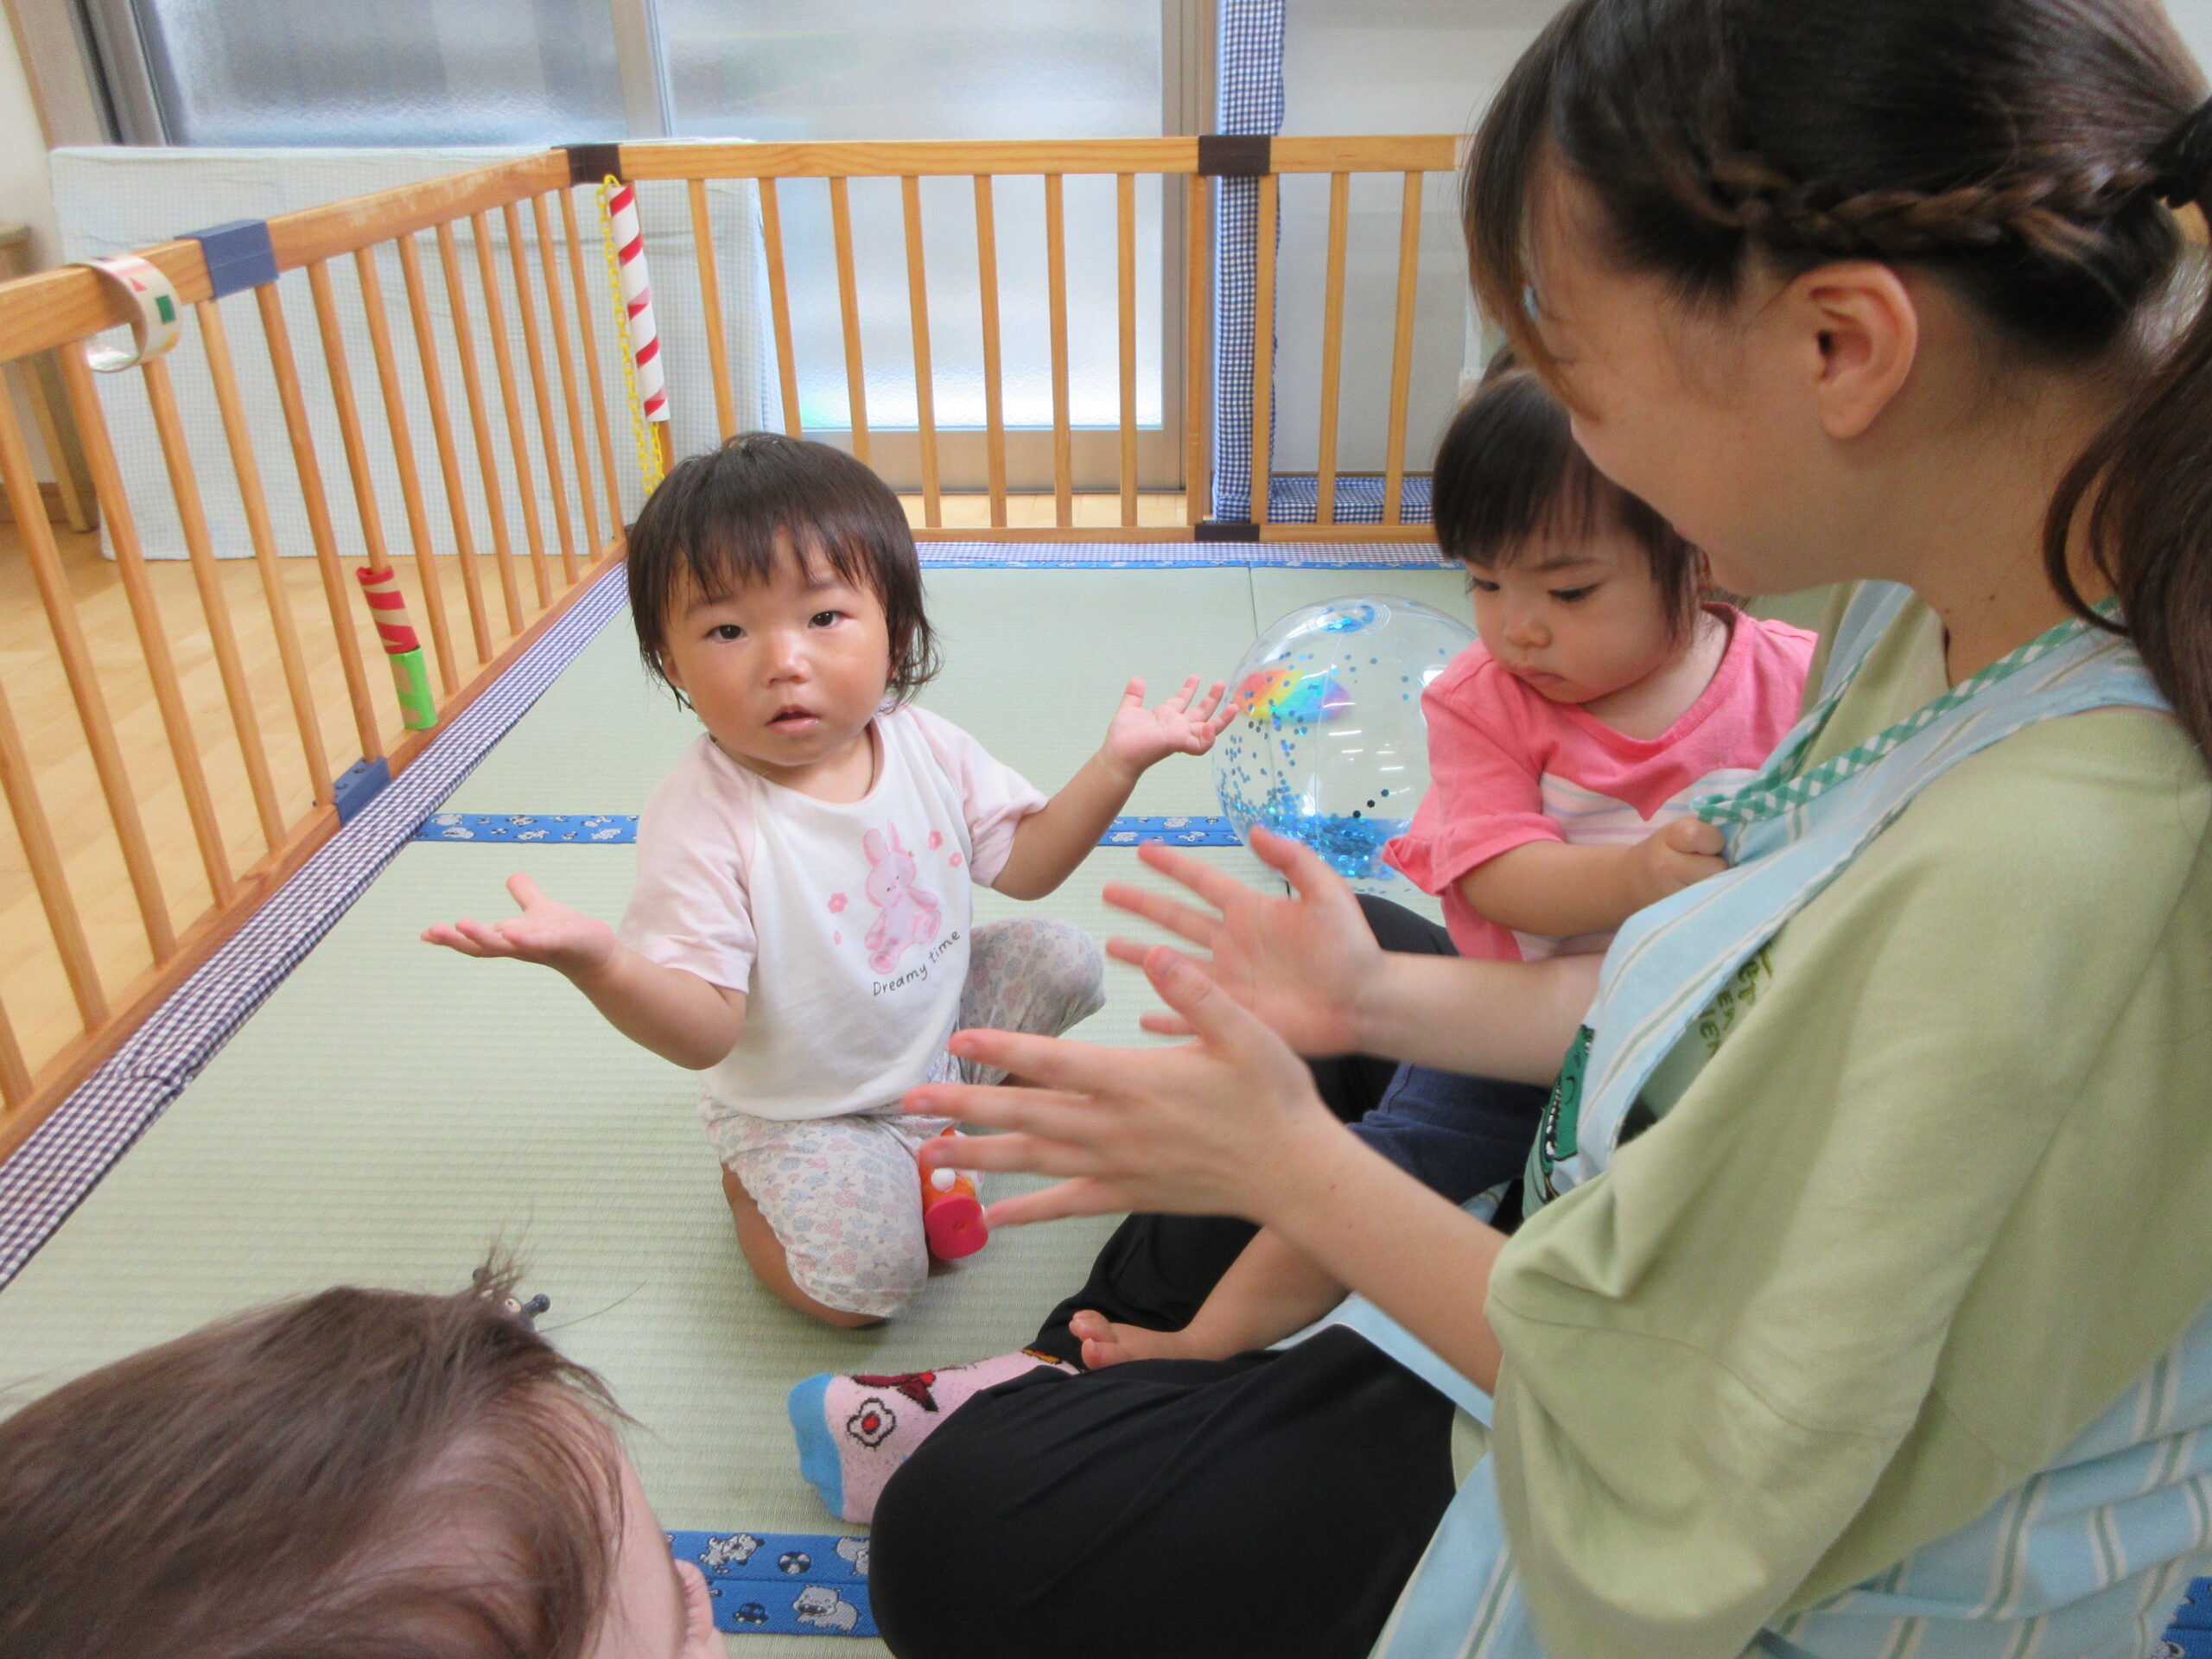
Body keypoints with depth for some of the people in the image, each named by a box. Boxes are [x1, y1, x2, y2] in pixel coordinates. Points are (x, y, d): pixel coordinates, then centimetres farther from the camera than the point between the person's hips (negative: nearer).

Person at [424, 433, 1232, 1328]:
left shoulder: (926, 749, -11)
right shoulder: (700, 820, -29)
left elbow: (1024, 862, 1)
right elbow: (707, 1032, -29)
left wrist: (1116, 764, -10)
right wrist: (599, 962, -49)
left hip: (943, 1012, 6)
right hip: (804, 1110, -6)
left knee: (1063, 958, 3)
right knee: (858, 1282, -21)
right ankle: (749, 1182, 10)